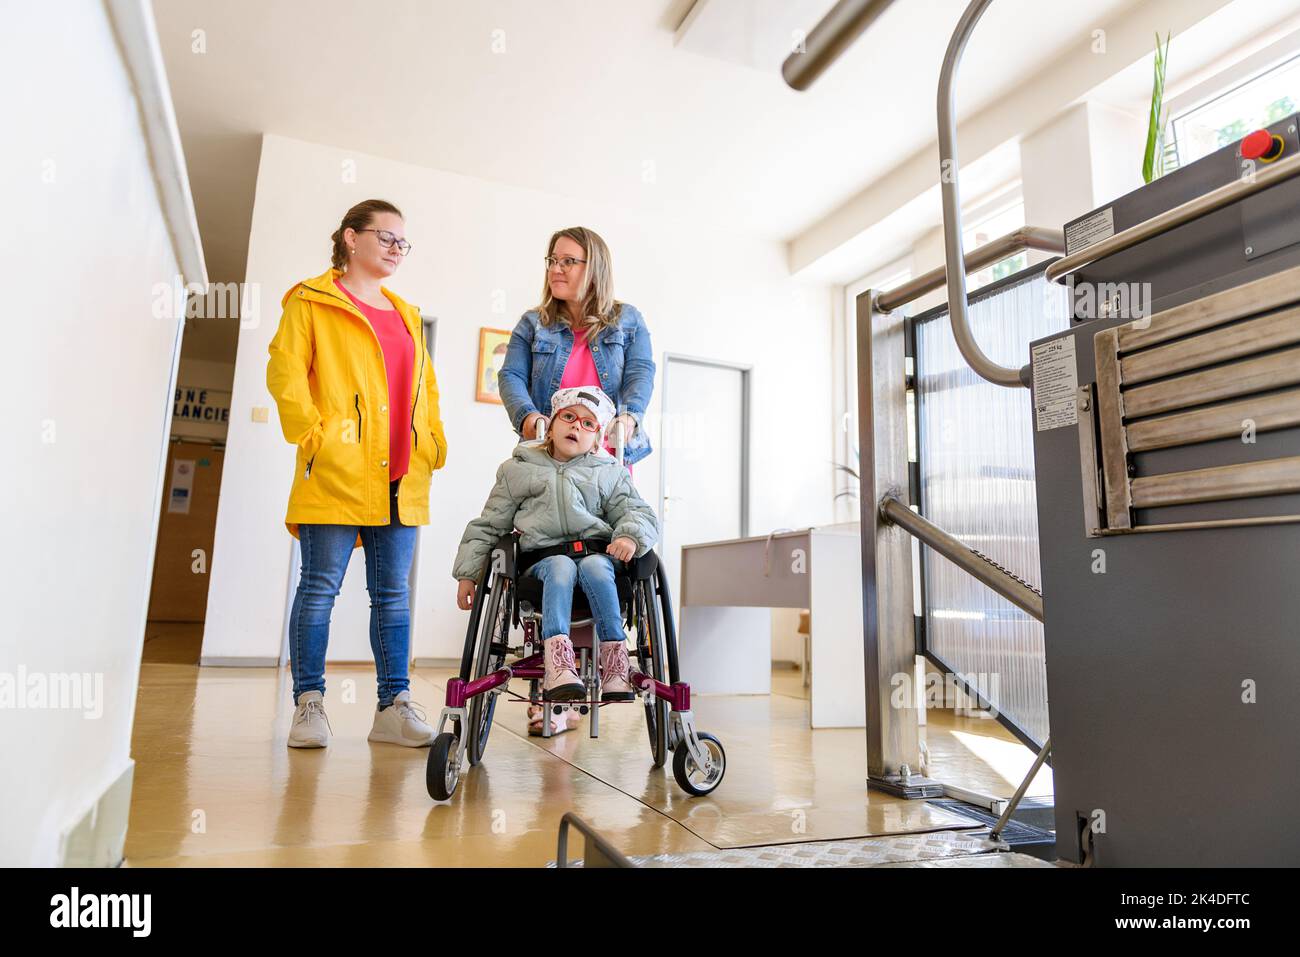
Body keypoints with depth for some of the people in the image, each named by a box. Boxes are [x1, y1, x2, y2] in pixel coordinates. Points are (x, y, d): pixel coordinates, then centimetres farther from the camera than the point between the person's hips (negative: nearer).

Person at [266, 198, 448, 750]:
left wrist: (433, 445, 11)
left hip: (402, 478, 5)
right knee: (320, 588, 0)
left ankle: (394, 706, 12)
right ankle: (309, 704, 11)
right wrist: (313, 435, -12)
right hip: (336, 473, -5)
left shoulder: (407, 316, 22)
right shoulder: (311, 301, 5)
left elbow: (425, 387, 23)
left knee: (392, 594, 6)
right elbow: (285, 373, -4)